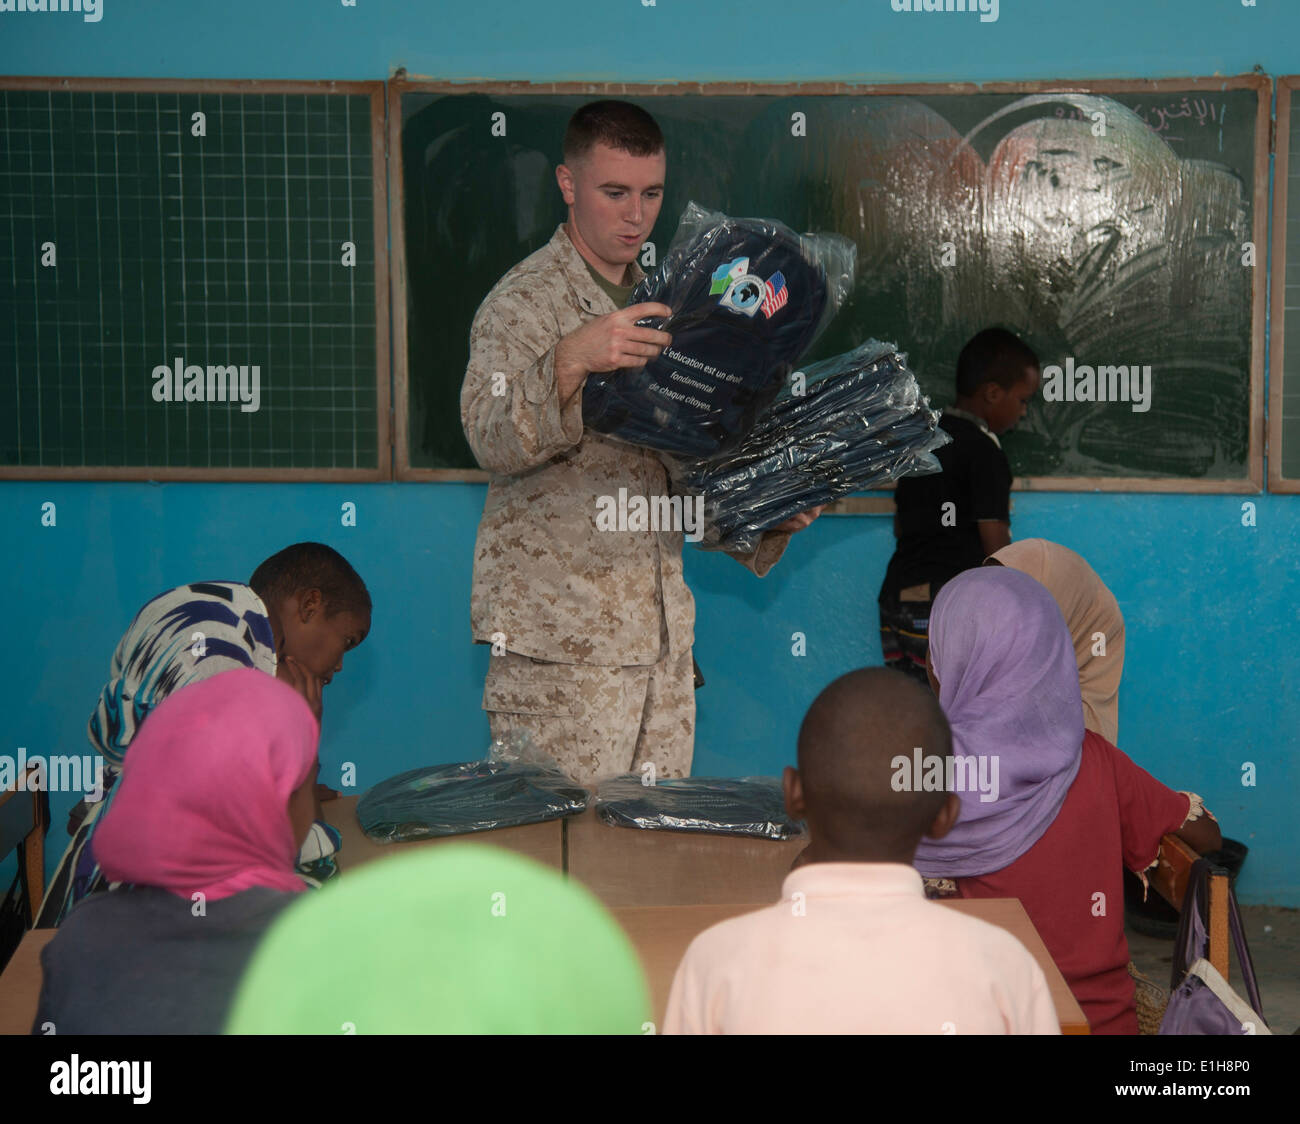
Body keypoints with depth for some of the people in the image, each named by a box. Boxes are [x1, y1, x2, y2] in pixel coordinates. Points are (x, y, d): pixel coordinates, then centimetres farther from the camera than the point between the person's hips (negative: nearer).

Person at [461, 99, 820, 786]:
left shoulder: (655, 308, 18)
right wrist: (570, 362, -40)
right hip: (560, 642, -7)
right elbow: (491, 441, -23)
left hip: (662, 638, 7)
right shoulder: (523, 302, -6)